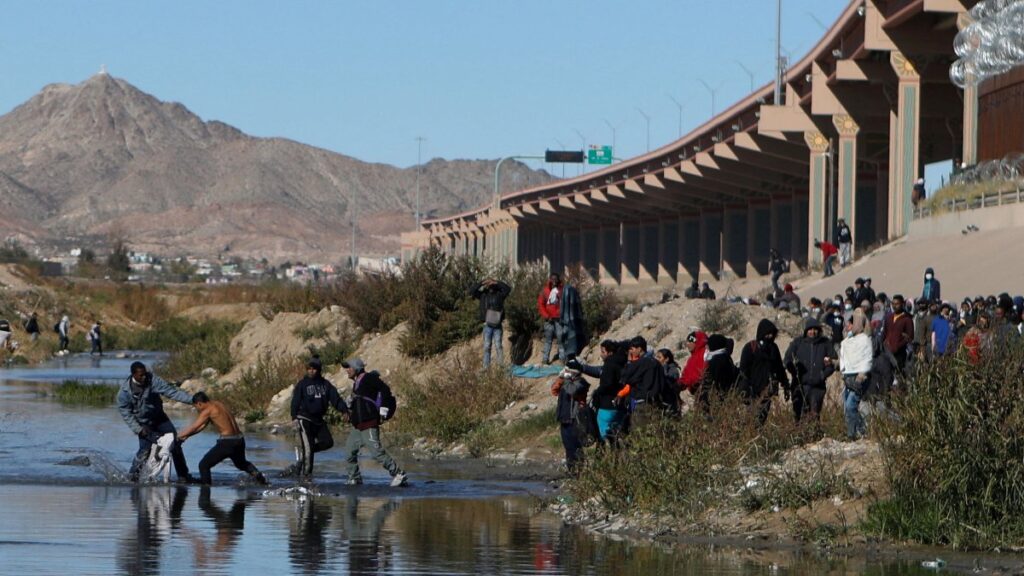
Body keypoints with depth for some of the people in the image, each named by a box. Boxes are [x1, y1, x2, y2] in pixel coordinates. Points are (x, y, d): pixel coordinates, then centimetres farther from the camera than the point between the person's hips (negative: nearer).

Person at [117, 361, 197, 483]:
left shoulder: (152, 380, -17)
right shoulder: (124, 392, -18)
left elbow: (171, 391, -19)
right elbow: (126, 413, -11)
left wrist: (192, 399, -27)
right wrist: (139, 430, -19)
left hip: (159, 418, 3)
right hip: (143, 423, -3)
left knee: (175, 444, -2)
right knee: (145, 449, -18)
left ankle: (183, 476, 7)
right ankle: (132, 475, 2)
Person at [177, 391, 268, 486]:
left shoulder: (208, 411, -9)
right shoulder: (219, 404, 17)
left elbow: (193, 428, -7)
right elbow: (202, 425, 24)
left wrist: (178, 436, 6)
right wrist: (186, 436, 22)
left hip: (227, 442, -9)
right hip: (239, 440, 9)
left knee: (203, 465, 0)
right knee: (241, 463, 35)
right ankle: (257, 474, 15)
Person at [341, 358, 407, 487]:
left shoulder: (368, 378, -8)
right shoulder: (357, 382, 20)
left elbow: (385, 390, -16)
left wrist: (383, 410, -18)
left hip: (369, 424, -10)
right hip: (357, 425, 10)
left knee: (376, 450, -16)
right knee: (350, 451, 11)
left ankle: (398, 474, -14)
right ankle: (354, 479, 20)